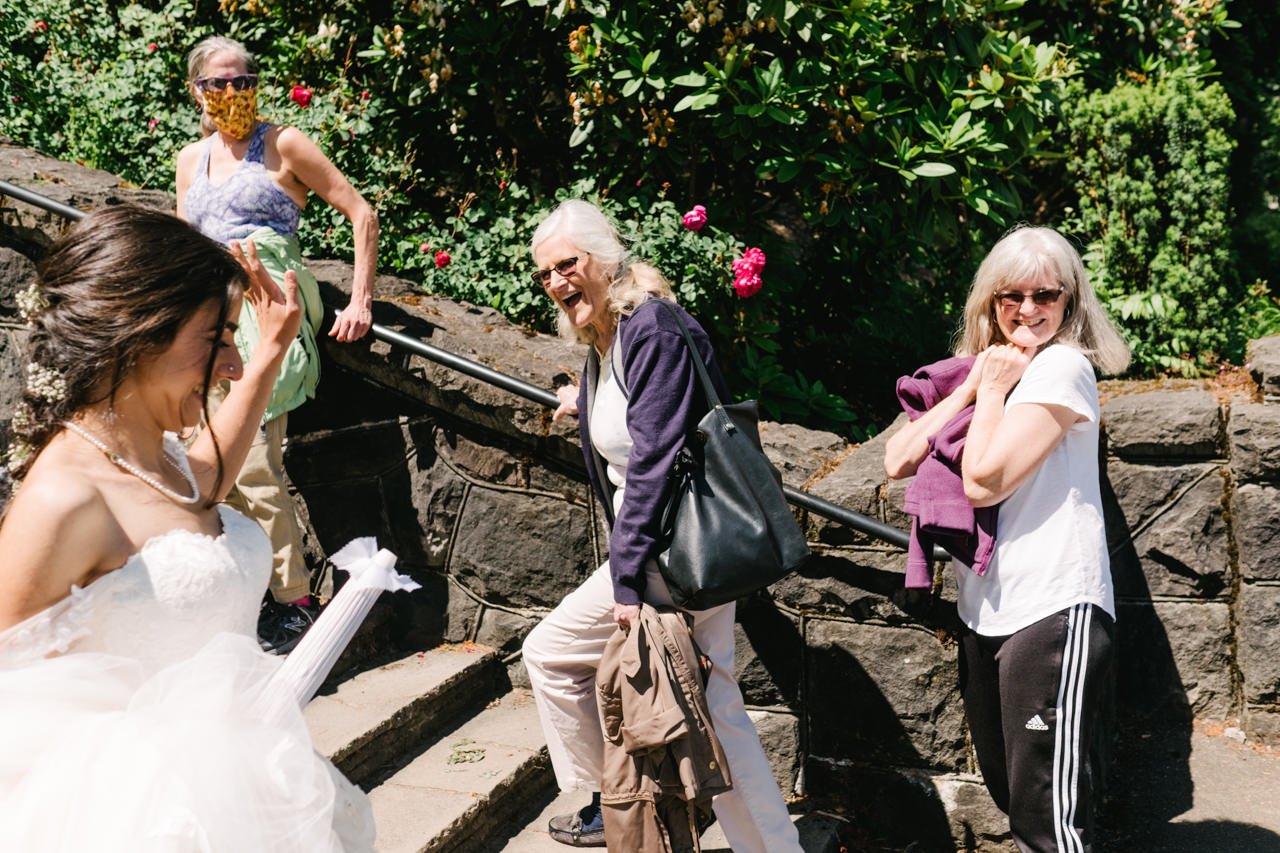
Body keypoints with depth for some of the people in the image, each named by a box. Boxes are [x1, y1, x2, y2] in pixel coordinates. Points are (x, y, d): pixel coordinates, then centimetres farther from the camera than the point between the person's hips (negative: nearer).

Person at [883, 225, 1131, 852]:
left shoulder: (1061, 366, -9)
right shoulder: (990, 368, 15)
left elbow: (984, 481, -17)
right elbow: (898, 460, 4)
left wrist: (995, 388, -6)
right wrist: (973, 387, -4)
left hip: (1053, 610, -9)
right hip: (985, 611, 9)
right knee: (1007, 792, 19)